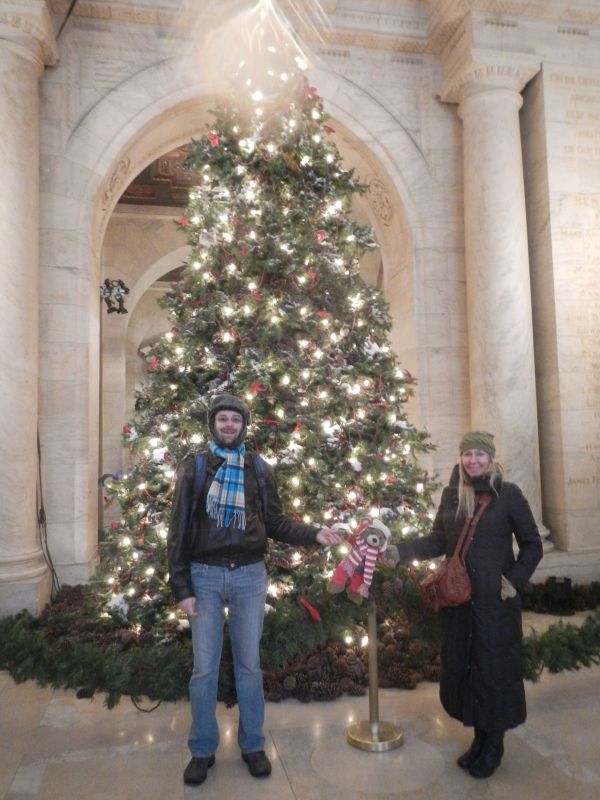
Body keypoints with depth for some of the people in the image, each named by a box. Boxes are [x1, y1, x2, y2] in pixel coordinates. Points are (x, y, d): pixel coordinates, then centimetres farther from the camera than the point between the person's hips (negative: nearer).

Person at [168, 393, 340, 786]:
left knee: (249, 664, 11)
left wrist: (314, 534, -11)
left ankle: (253, 744, 30)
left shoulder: (260, 470, 4)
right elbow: (179, 530, -2)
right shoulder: (194, 468, -1)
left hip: (250, 575, 1)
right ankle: (203, 750, 27)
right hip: (205, 575, -1)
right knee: (204, 667, 7)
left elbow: (275, 522, 6)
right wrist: (181, 587, -6)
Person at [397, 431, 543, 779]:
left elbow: (532, 544, -3)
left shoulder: (509, 494, -8)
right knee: (463, 665, 12)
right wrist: (402, 549, -8)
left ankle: (495, 742, 28)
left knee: (495, 666, 8)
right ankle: (479, 735, 32)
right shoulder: (451, 494, 3)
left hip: (496, 599, -4)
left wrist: (515, 581, -13)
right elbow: (439, 541, 5)